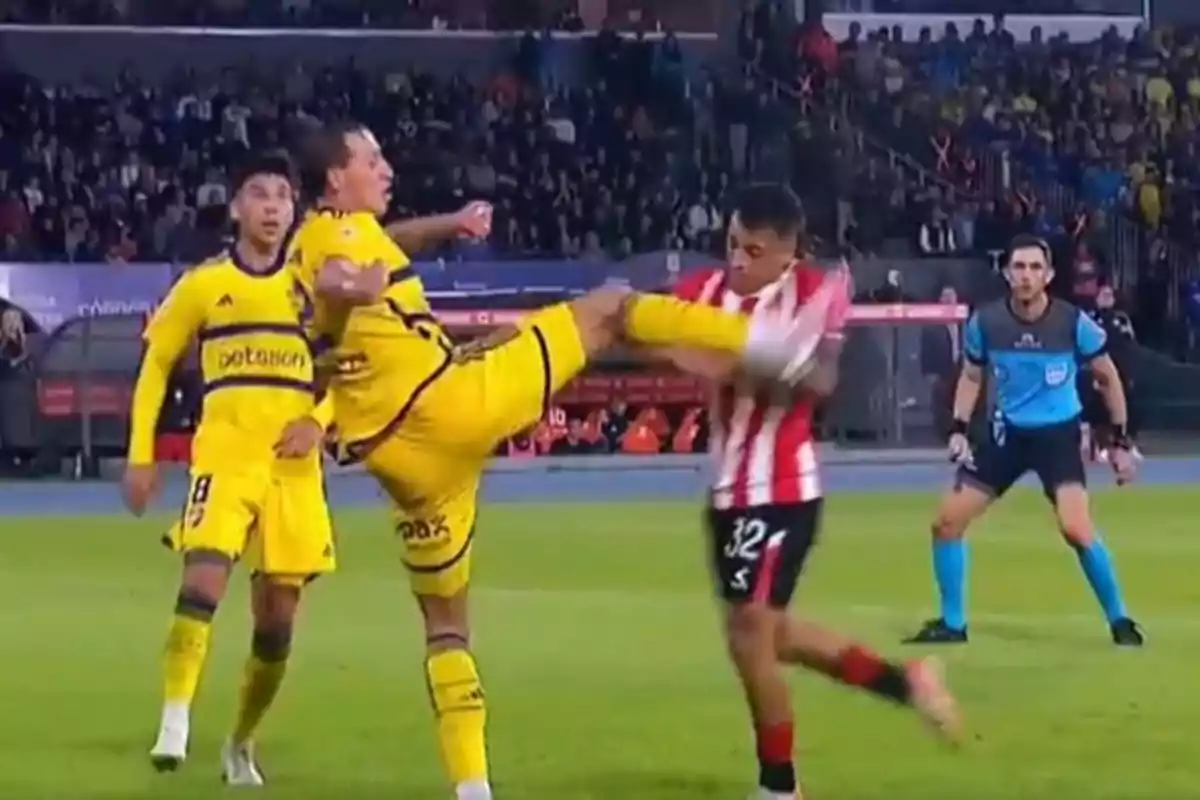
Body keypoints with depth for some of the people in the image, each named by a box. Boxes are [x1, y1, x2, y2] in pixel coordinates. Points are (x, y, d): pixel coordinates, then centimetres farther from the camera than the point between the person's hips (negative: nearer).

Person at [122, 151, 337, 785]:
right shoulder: (202, 284, 4)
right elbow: (155, 365, 12)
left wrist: (320, 419, -5)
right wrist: (141, 456, 6)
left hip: (293, 467, 2)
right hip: (224, 458, -2)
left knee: (277, 617, 5)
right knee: (203, 578, -25)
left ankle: (241, 744, 23)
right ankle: (174, 724, -28)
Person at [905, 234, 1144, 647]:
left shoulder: (1074, 322, -15)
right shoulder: (985, 322, -9)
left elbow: (1108, 377, 1)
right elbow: (971, 376, 11)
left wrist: (1121, 440, 2)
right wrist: (959, 429, -1)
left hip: (1058, 433, -4)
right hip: (1007, 433, 4)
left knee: (1076, 528, -23)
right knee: (946, 521, -1)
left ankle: (1119, 621, -4)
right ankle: (952, 623, 15)